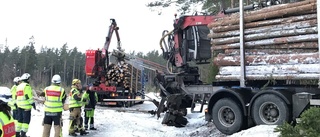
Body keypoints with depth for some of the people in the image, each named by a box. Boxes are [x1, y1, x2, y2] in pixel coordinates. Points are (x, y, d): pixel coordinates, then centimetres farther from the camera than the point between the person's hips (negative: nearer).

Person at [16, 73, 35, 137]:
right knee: (26, 120, -3)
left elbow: (17, 96, 20)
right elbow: (29, 96, -17)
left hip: (19, 106, 9)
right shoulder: (27, 86, -12)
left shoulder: (18, 86, 17)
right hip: (26, 106, -9)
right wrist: (33, 104, -13)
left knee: (20, 120, 14)